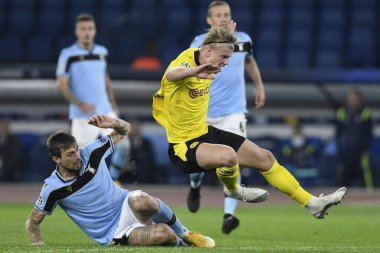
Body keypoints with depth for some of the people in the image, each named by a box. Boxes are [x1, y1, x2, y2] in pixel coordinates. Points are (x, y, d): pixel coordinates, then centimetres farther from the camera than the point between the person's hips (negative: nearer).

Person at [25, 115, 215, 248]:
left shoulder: (91, 153, -6)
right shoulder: (53, 188, -12)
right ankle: (180, 244, 5)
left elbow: (124, 130, 7)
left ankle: (184, 234, -11)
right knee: (163, 234, -33)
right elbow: (32, 221, 1)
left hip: (125, 205, 3)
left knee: (142, 202, -39)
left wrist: (113, 123, -16)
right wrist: (36, 242, -19)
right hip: (112, 234, -3)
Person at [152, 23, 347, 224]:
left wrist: (228, 33, 38)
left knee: (265, 158, 8)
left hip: (205, 132, 10)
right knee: (228, 155, -38)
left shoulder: (202, 58, 2)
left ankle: (313, 203, 20)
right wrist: (195, 71, -74)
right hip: (183, 146, -10)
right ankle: (232, 191, -1)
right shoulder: (186, 62, -26)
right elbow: (171, 74, -54)